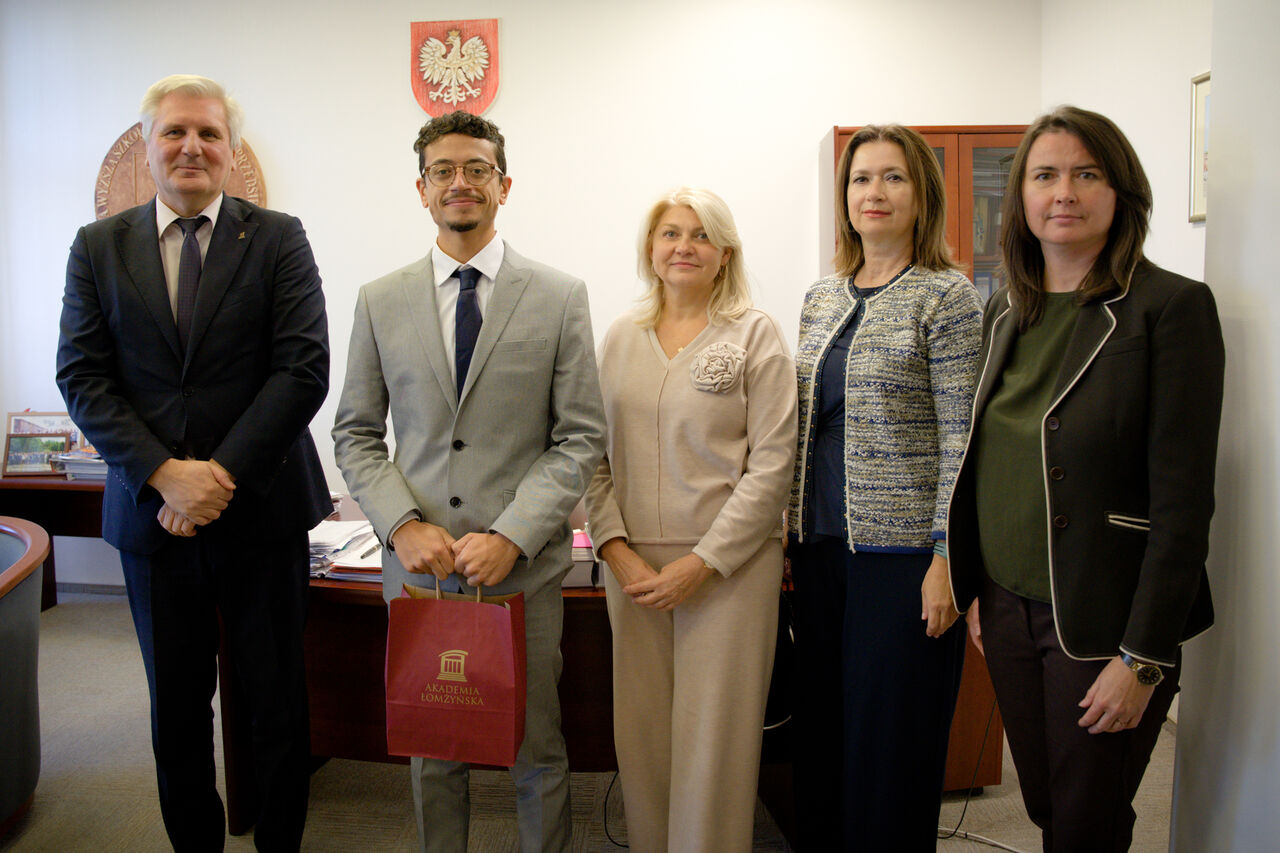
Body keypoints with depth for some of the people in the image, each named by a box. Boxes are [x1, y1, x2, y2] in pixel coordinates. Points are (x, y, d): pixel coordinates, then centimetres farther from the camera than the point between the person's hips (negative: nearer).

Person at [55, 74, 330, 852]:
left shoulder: (278, 239, -1)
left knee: (278, 701, 9)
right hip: (151, 514, 2)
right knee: (176, 707, 14)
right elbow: (83, 377, 0)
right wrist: (164, 473, -14)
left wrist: (223, 476, -15)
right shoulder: (99, 247, 6)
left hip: (261, 509, -1)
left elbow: (305, 369, -9)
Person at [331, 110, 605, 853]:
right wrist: (403, 526, -9)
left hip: (524, 565, -1)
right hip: (417, 564, 2)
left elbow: (582, 437, -3)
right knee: (430, 749, 14)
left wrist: (512, 537, -14)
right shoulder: (381, 302, 6)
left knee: (537, 750, 10)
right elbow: (357, 433, 7)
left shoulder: (561, 297, 0)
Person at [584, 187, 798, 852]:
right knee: (641, 734, 9)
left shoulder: (754, 334, -1)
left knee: (712, 739, 0)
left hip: (728, 563, -3)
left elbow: (771, 465, -6)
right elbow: (594, 454, 9)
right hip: (634, 562, 4)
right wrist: (615, 547, -5)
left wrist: (702, 562, -12)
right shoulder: (621, 336, 11)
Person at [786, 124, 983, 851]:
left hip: (903, 547, -6)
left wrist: (947, 558, -15)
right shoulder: (822, 300, 11)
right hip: (823, 543, 6)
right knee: (824, 726, 14)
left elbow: (962, 438, -11)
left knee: (892, 735, 4)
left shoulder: (946, 296, -6)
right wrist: (793, 532, 13)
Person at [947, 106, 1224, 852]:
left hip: (1104, 621, -5)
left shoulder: (1172, 307, -12)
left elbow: (1183, 500, -16)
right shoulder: (1006, 310, 7)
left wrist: (1143, 657, -17)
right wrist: (976, 588, 10)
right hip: (1009, 609, 6)